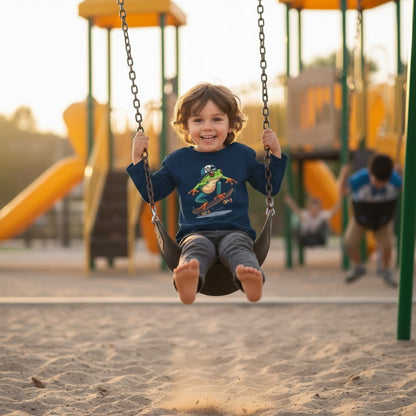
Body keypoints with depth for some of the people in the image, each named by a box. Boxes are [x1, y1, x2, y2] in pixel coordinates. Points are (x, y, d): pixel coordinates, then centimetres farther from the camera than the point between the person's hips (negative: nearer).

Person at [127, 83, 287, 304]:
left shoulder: (242, 155, 15)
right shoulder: (177, 161, 14)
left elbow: (271, 186, 21)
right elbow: (151, 192, 16)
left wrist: (275, 153, 9)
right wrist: (138, 159, 8)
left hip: (235, 230, 1)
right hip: (195, 233, 0)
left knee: (237, 246, -34)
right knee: (196, 248, -35)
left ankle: (251, 279, -68)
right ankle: (188, 283, -69)